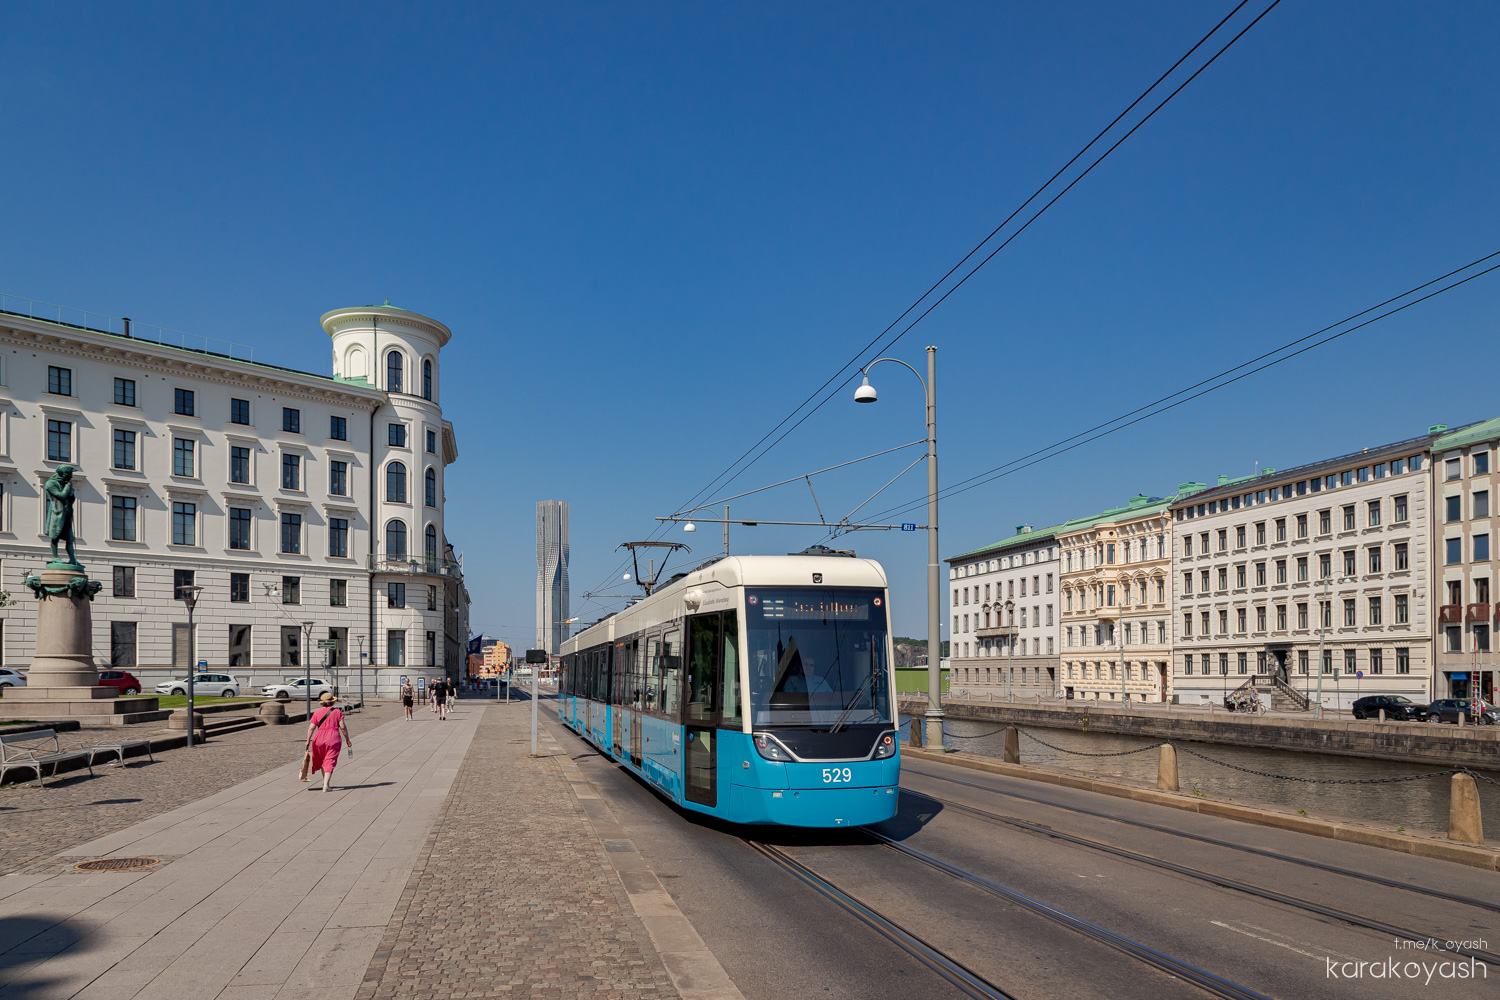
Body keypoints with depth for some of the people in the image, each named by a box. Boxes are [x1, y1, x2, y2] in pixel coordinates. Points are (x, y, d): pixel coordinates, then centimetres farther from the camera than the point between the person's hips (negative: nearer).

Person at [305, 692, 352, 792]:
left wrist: (308, 740, 7)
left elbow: (311, 728, -1)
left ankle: (325, 781, 34)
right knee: (330, 762, 0)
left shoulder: (317, 713, 3)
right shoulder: (337, 712, -1)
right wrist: (347, 739, 4)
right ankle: (325, 785, -9)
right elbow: (343, 727, -4)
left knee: (322, 760, 22)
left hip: (319, 739, 2)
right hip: (334, 739, -2)